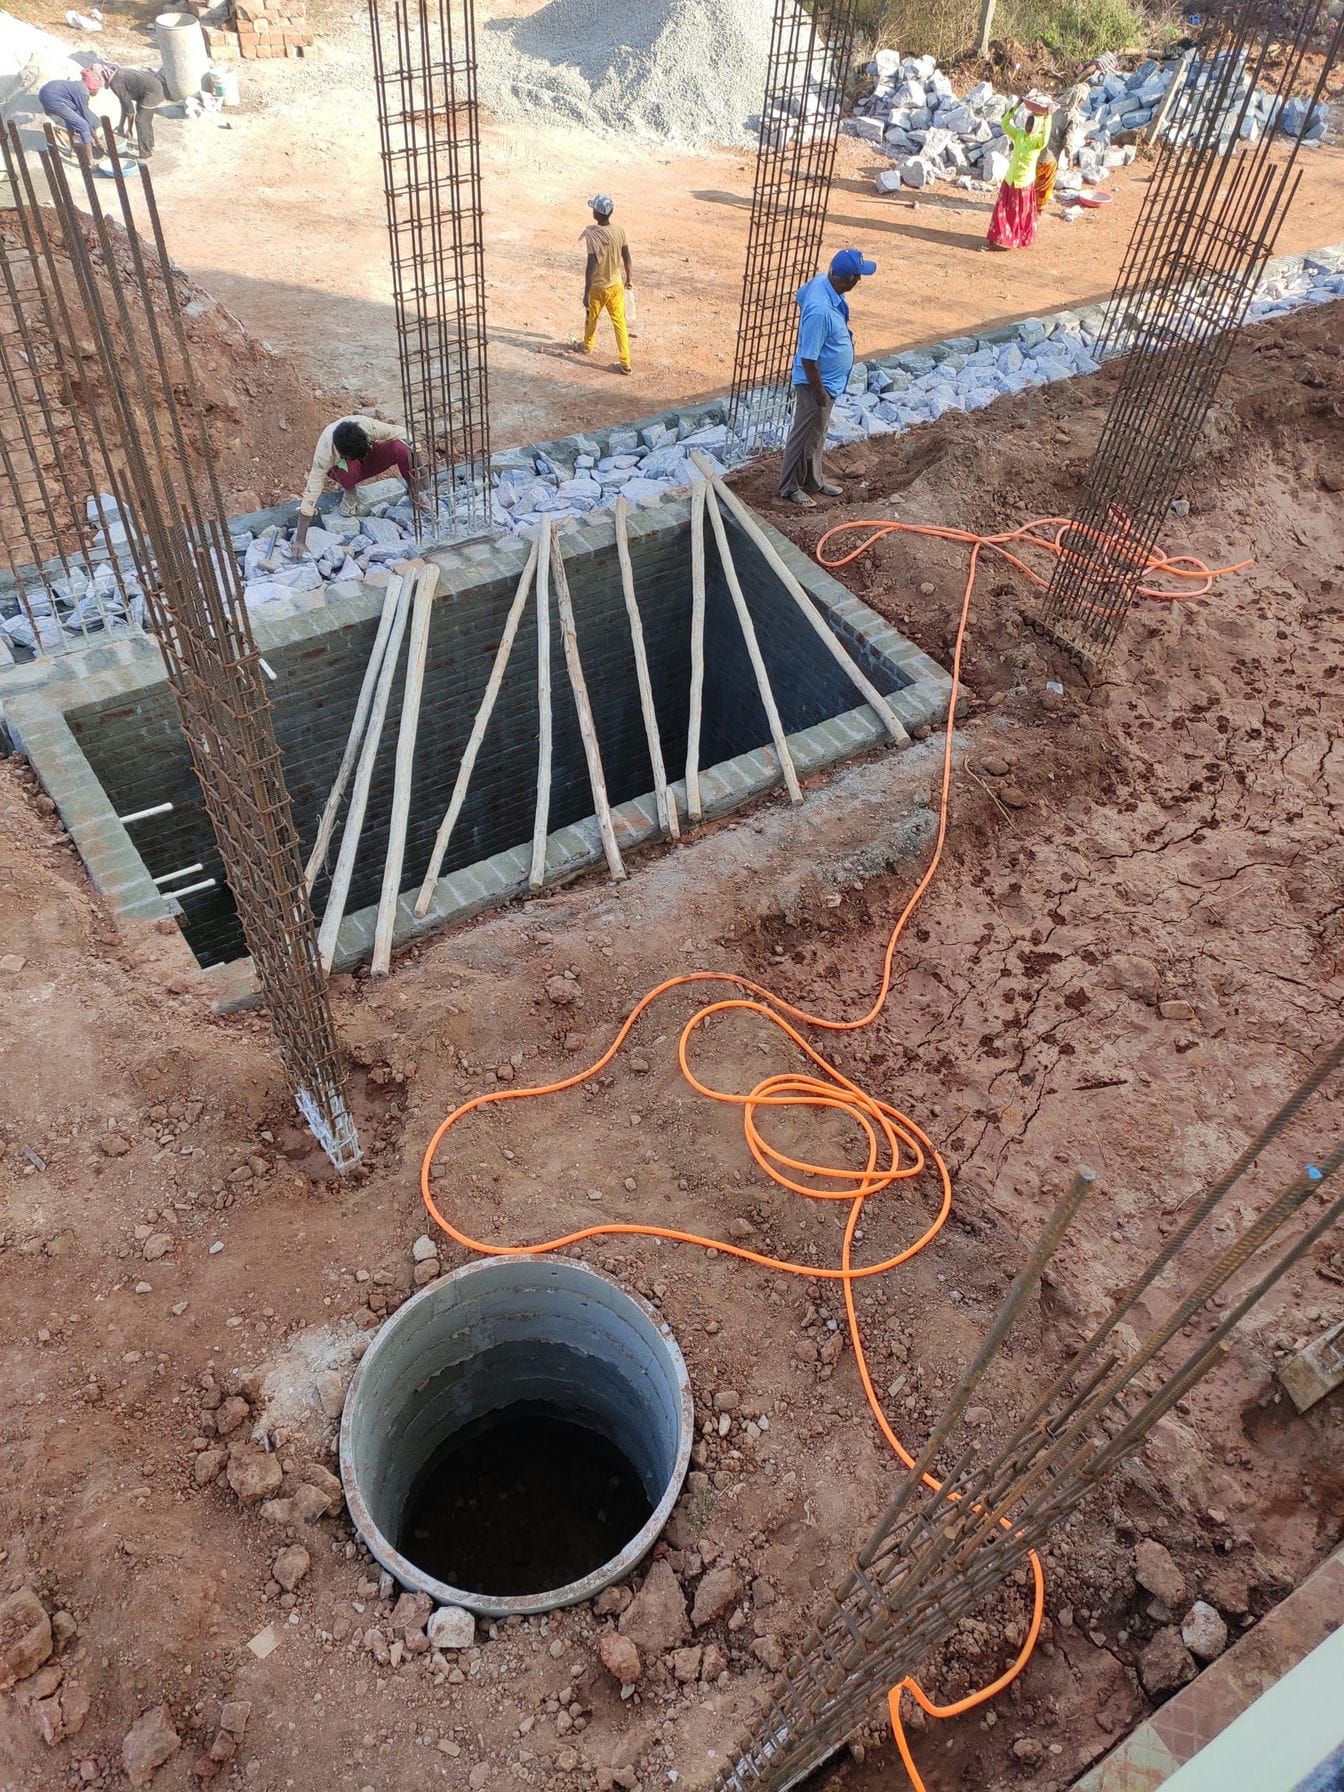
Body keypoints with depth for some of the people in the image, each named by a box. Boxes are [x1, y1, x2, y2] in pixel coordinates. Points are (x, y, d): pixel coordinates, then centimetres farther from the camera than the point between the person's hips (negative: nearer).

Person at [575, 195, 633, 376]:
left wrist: (586, 293, -18)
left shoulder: (593, 235, -22)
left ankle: (587, 346, 45)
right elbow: (626, 258, 5)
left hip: (598, 287, -4)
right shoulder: (619, 230, -5)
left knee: (592, 318, 21)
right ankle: (625, 362, 2)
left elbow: (591, 266, -23)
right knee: (620, 323, 5)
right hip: (616, 285, 4)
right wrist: (629, 278, 20)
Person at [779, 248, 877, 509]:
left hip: (829, 379, 9)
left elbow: (800, 296, 14)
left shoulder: (822, 280, -9)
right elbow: (808, 359, -29)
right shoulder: (821, 311, -35)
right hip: (818, 382, -9)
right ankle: (790, 486, 25)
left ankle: (814, 479, 39)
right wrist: (819, 391, -19)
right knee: (805, 436, 8)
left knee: (818, 434, 23)